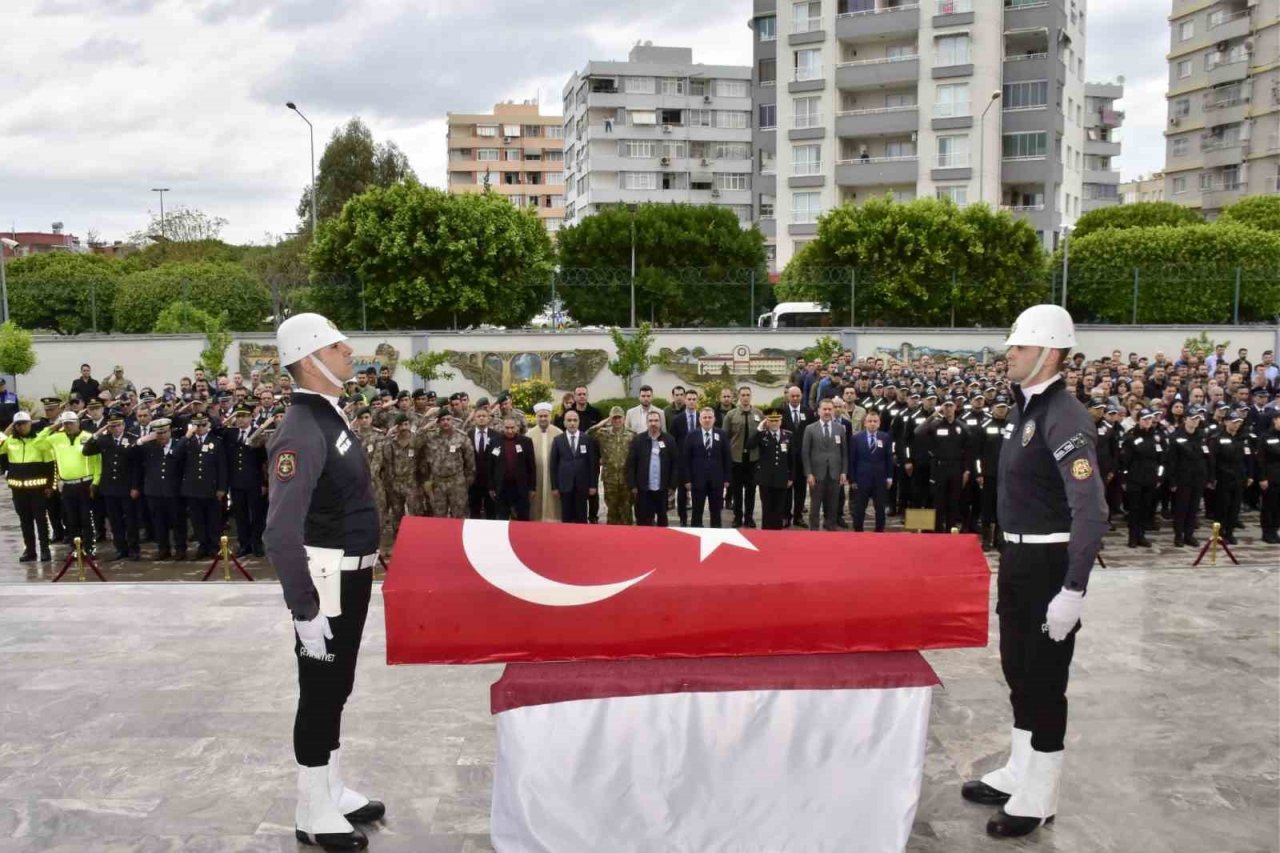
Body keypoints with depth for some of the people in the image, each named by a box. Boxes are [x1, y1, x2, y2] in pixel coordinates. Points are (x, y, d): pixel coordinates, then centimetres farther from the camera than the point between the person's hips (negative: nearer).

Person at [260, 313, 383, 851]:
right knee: (320, 692, 5)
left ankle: (333, 791, 37)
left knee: (337, 688, 20)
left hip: (352, 577, 9)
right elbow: (281, 534, -28)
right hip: (326, 581, -9)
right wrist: (305, 609, -25)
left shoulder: (332, 417, 8)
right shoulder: (302, 431, -22)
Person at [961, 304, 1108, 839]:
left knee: (1044, 680, 4)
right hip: (1018, 559, 9)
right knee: (1018, 671, 20)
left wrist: (1073, 591, -26)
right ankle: (1019, 774, 38)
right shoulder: (1027, 408, 8)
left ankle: (1037, 799, 20)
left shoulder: (1065, 418, -20)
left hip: (1049, 564, -9)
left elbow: (1091, 513, -26)